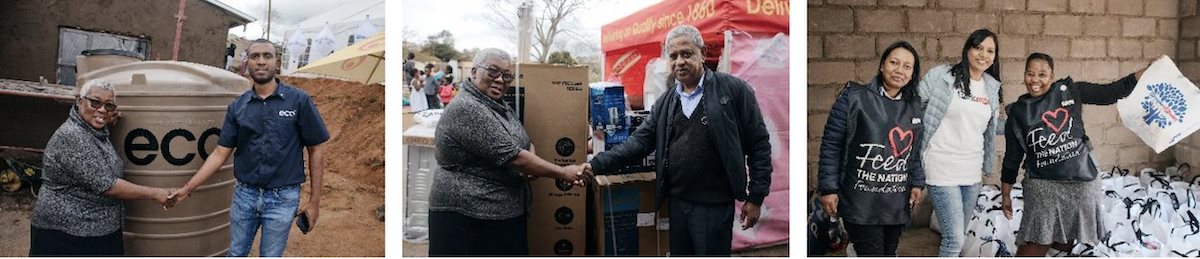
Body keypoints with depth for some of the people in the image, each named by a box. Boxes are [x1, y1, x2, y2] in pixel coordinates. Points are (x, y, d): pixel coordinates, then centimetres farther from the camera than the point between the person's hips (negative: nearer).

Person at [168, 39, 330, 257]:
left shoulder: (299, 100, -8)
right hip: (243, 195, 3)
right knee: (235, 254, 16)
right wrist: (188, 187, -4)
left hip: (282, 198, -3)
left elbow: (316, 150, -5)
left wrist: (314, 200, -6)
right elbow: (221, 153, 5)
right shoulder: (237, 107, 2)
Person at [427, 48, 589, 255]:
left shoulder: (501, 107, 12)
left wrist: (531, 163, -5)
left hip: (506, 213, 9)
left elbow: (526, 144, 19)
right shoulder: (467, 110, -18)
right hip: (469, 219, -9)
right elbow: (511, 157, -21)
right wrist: (562, 173, -13)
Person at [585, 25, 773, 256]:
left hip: (714, 205, -5)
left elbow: (758, 144, -5)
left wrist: (756, 198, -7)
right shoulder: (665, 103, 9)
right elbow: (639, 142, 5)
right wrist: (597, 165, -7)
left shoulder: (734, 90, -5)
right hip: (677, 202, 5)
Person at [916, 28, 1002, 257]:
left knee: (958, 235, 15)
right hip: (942, 168, -6)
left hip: (972, 170, 6)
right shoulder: (941, 76, -7)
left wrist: (987, 165, 23)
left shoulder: (992, 88, 10)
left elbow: (991, 128, 20)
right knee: (954, 238, -10)